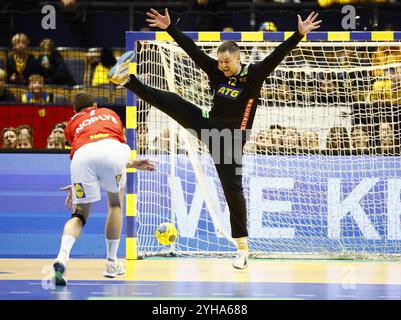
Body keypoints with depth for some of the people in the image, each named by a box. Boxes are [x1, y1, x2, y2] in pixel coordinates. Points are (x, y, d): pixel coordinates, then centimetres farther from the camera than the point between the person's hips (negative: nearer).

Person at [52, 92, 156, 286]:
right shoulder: (110, 114, 39)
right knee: (115, 203, 26)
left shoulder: (72, 124, 36)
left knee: (79, 215, 11)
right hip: (111, 149, 0)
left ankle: (62, 256, -18)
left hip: (82, 155, 0)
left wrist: (131, 164, 49)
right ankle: (111, 263, 25)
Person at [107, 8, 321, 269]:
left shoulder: (254, 75, -13)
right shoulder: (217, 72, 0)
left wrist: (299, 35, -36)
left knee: (233, 189, -4)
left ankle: (242, 246, 4)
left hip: (230, 140, -4)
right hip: (208, 127, 4)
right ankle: (126, 80, 5)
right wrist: (169, 28, -1)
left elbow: (278, 55, -24)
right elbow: (192, 49, 1)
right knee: (173, 103, -4)